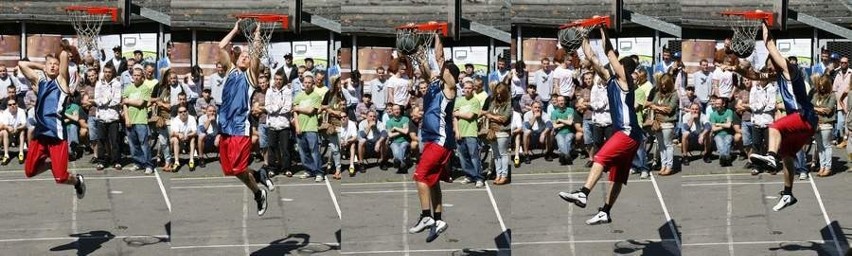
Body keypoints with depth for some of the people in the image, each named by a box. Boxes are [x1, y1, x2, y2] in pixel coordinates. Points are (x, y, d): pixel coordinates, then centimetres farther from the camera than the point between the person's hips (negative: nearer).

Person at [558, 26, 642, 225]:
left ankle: (582, 194, -37)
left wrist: (603, 30, -4)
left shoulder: (625, 80, -3)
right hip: (624, 133, 10)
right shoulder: (610, 80, 18)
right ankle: (605, 213, 11)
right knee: (617, 176, 10)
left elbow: (609, 52, -7)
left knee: (601, 158, -24)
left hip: (629, 132, -10)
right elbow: (592, 58, 20)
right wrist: (585, 39, 19)